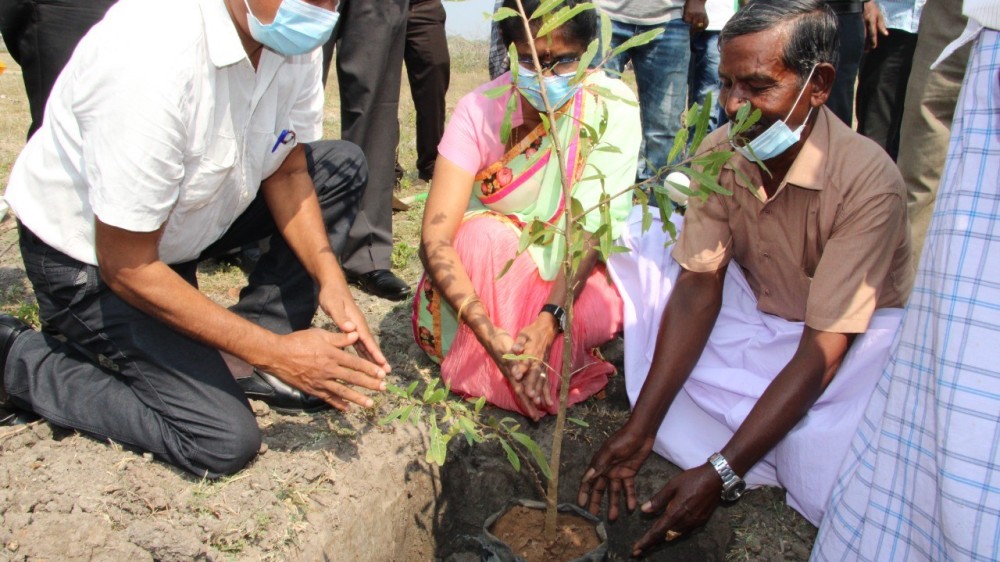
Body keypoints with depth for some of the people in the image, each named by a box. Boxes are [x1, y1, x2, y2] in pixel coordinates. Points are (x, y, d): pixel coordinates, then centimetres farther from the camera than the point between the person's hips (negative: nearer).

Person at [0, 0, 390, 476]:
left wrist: (329, 280, -16)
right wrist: (274, 353, -26)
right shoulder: (150, 59, -36)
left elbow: (287, 170, -1)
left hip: (192, 212, 7)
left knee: (343, 167, -2)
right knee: (224, 441, -13)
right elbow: (126, 268, -28)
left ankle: (261, 356, 0)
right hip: (89, 254, -7)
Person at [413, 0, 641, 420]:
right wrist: (492, 335, -43)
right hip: (486, 272, 0)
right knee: (487, 234, -33)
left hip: (569, 274, 1)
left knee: (603, 310, -32)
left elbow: (593, 225, -25)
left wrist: (549, 322, -40)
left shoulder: (612, 105, -18)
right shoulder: (480, 110, -21)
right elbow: (434, 239, -29)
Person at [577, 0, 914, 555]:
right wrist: (640, 427, -23)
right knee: (633, 242, -13)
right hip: (755, 312, 4)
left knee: (826, 485, -33)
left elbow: (822, 351, -29)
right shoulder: (720, 152, -13)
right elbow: (698, 290, -15)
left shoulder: (867, 180, -28)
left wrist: (719, 475, -34)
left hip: (854, 336, -4)